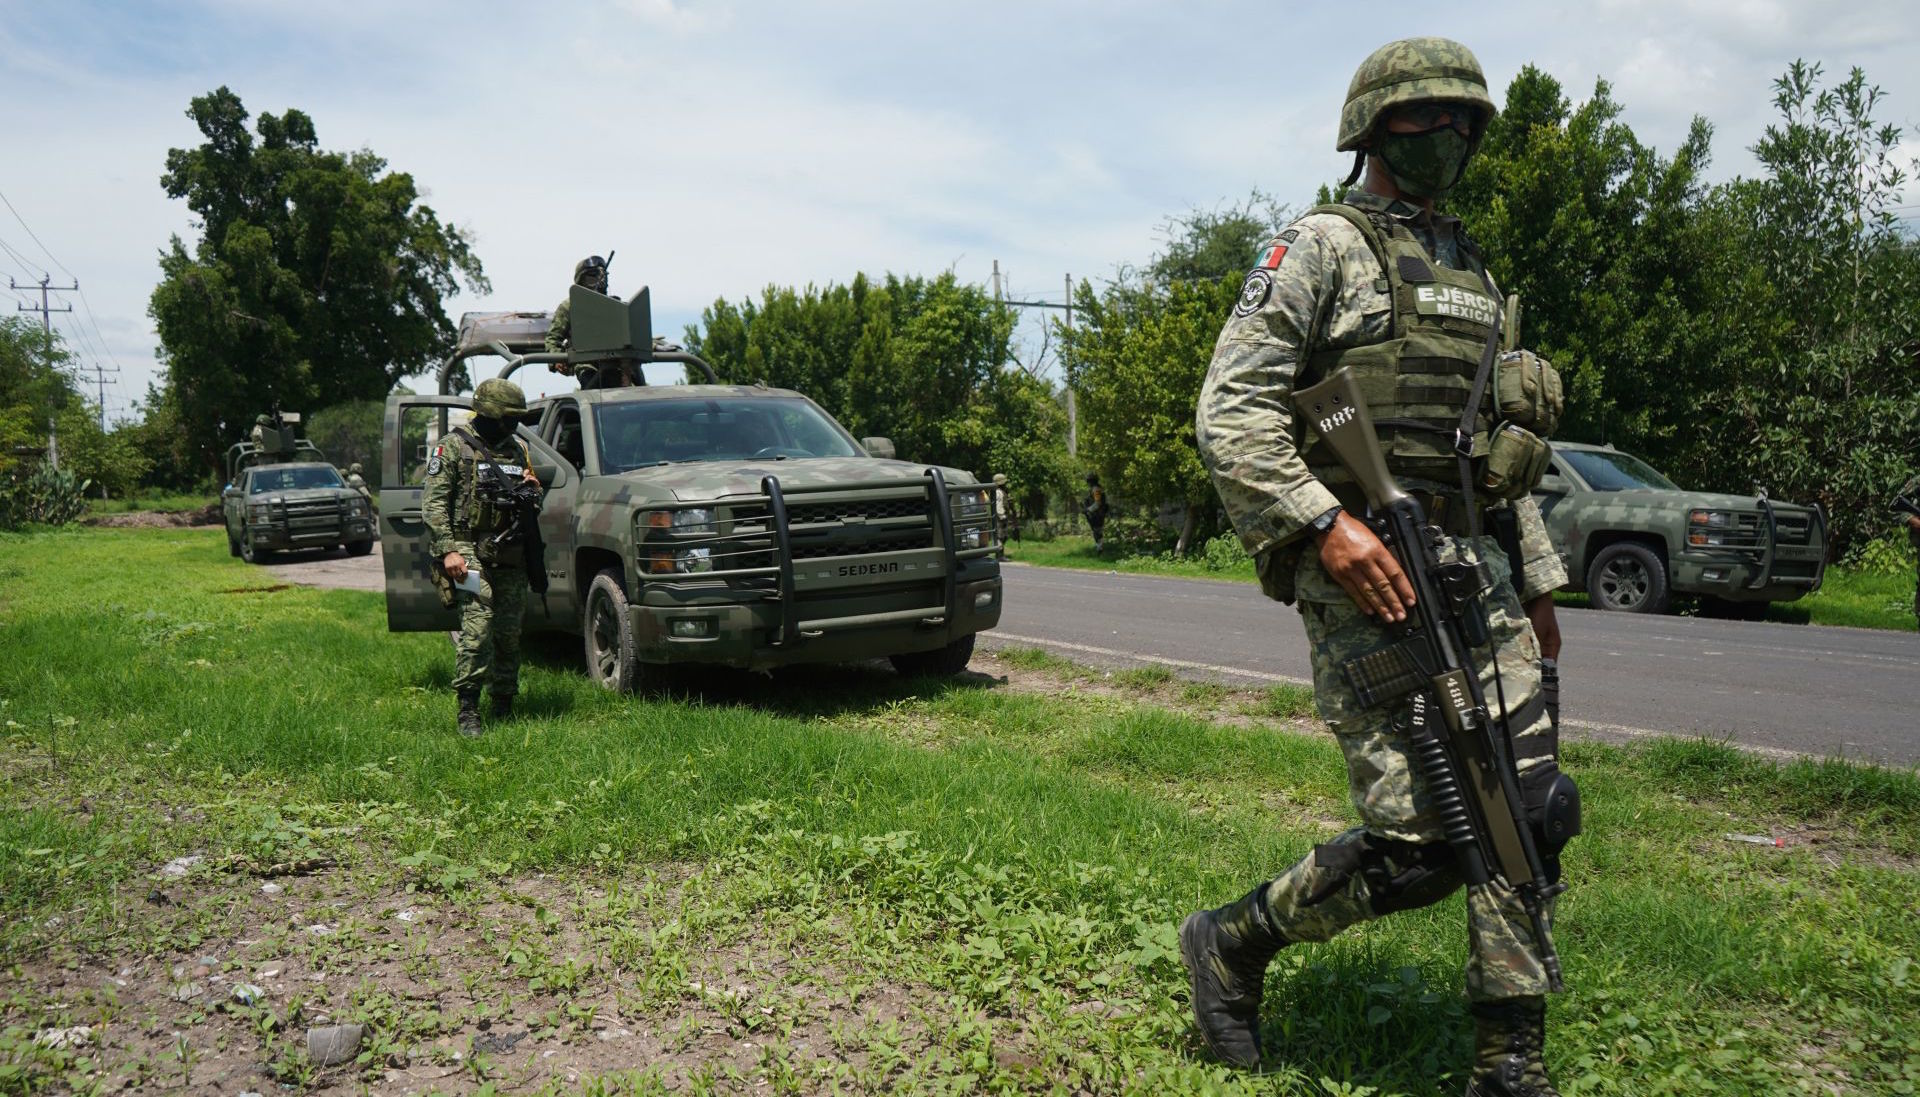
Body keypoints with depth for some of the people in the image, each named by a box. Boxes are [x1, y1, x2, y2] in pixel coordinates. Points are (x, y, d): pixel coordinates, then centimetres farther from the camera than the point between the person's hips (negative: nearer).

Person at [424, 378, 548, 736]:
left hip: (512, 556, 6)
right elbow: (435, 503, -5)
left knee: (510, 633, 7)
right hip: (471, 552, -5)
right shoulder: (453, 447, 1)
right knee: (478, 626, -17)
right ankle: (468, 710, -13)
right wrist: (447, 550, -15)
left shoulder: (518, 449, 18)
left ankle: (504, 705, 19)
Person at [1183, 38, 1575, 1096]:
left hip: (1476, 571, 8)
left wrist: (1536, 580, 23)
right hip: (1364, 574, -8)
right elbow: (1229, 412, -12)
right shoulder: (1319, 247, -2)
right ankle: (1231, 943, 14)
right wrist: (1324, 522, -23)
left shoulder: (1472, 271, 22)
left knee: (1524, 814, 6)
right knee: (1417, 843, -10)